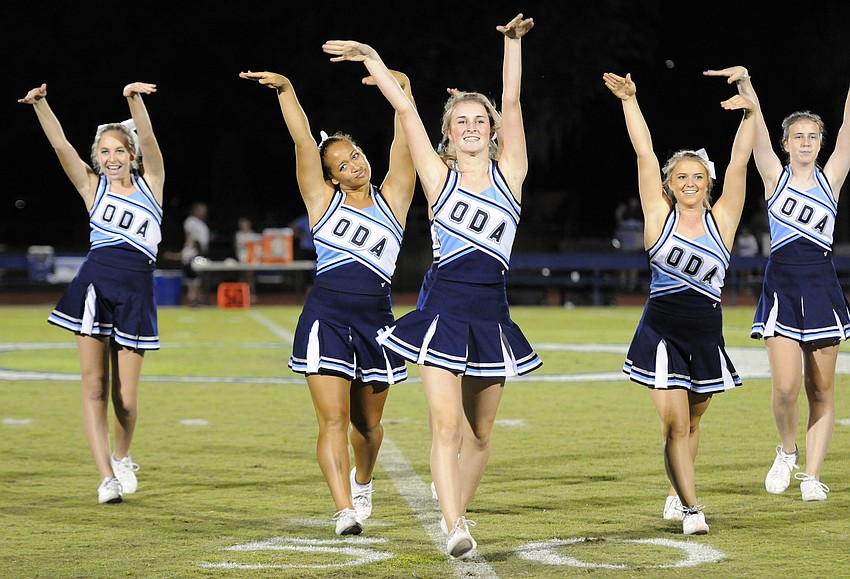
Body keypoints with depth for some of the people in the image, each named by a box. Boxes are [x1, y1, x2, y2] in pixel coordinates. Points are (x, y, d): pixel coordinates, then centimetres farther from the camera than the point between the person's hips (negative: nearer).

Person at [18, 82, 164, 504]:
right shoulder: (93, 187, 10)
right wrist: (40, 104, -14)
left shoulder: (151, 183, 9)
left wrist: (133, 99, -24)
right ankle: (106, 477, -3)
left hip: (136, 291, -1)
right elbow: (60, 145, -1)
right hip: (94, 283, 1)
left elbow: (147, 140, -7)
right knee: (94, 386, -6)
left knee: (125, 397, 0)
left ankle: (122, 456, 29)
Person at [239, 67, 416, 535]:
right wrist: (284, 88, -8)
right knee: (333, 419, -12)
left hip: (375, 320, 2)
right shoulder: (323, 200, 7)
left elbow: (403, 139, 4)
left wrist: (398, 86, -3)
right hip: (326, 316, -2)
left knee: (367, 422, 15)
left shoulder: (392, 199, 9)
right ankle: (344, 509, -17)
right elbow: (302, 139, 0)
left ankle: (362, 481, 44)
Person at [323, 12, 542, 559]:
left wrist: (513, 41, -10)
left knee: (479, 432, 8)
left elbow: (512, 103, -2)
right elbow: (406, 109, 5)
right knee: (446, 423, -14)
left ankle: (459, 511, 23)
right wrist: (372, 59, 6)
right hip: (443, 304, -2)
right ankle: (454, 528, -20)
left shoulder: (509, 173, 7)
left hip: (491, 311, 2)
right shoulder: (440, 178, 6)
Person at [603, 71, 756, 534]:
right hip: (662, 330, -2)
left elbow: (739, 161, -5)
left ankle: (677, 493, 35)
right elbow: (644, 152, -5)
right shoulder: (660, 214, -1)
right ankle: (690, 508, -5)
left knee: (691, 421, 16)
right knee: (674, 424, -8)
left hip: (706, 333, 2)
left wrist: (749, 115, -15)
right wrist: (629, 101, -9)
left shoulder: (721, 219, 2)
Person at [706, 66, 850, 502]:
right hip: (780, 282, -1)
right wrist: (744, 83, -21)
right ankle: (787, 450, 15)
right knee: (785, 386, -12)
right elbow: (757, 129, -8)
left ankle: (812, 475, 9)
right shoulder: (775, 176, 5)